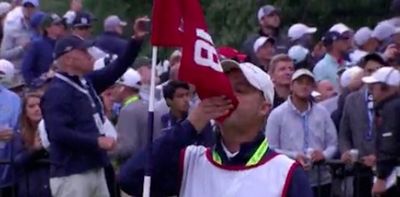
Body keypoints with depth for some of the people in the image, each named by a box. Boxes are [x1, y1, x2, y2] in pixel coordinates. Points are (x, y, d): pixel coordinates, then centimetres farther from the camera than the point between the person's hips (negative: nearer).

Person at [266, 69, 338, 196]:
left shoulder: (322, 113, 8)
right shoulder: (277, 114, -3)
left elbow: (332, 144, 11)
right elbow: (270, 149, -5)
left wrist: (324, 154, -11)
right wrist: (294, 156, -20)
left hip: (320, 179, 4)